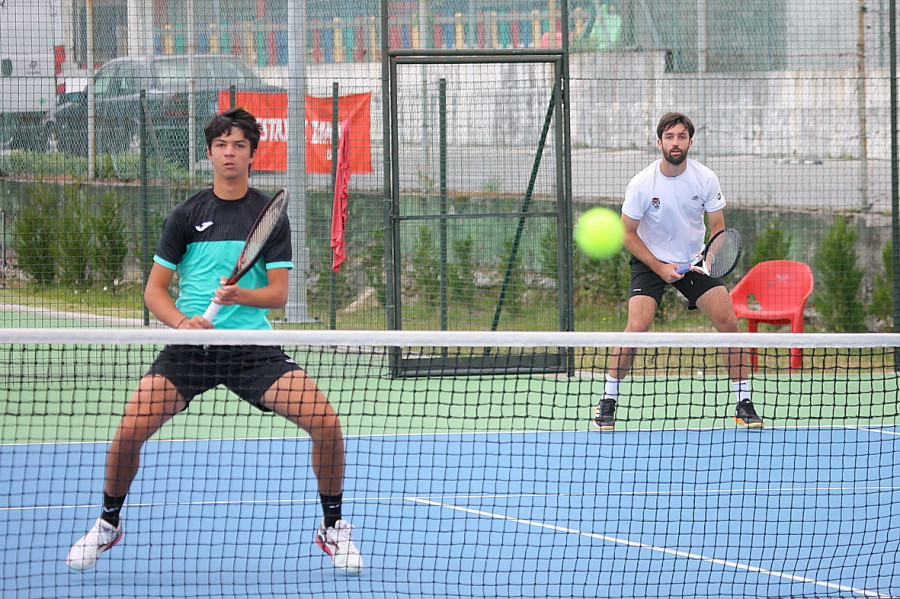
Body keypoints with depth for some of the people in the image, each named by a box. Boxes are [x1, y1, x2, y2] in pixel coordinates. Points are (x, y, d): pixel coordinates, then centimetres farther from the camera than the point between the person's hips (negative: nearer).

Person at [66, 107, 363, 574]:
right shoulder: (187, 215, 5)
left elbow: (278, 293, -1)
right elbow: (155, 289, 5)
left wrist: (240, 295, -21)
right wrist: (181, 322, -16)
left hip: (253, 344, 0)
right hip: (191, 345, 0)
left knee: (325, 422, -18)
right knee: (130, 430, -18)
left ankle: (333, 528, 5)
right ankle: (108, 523, 9)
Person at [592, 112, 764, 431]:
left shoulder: (706, 180, -10)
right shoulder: (641, 185, -16)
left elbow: (718, 228, -2)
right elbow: (628, 233, -6)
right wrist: (659, 267, -15)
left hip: (695, 261, 3)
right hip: (650, 261, -2)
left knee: (729, 322, -11)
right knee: (637, 326, -22)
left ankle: (743, 404, -1)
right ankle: (607, 401, -7)